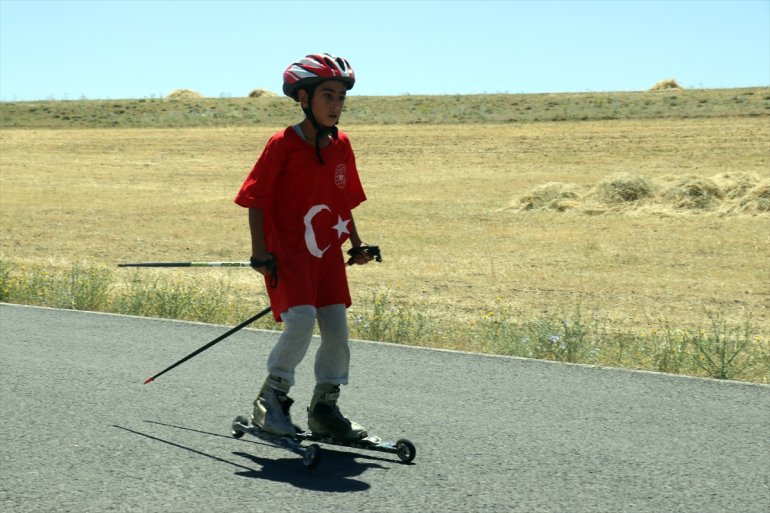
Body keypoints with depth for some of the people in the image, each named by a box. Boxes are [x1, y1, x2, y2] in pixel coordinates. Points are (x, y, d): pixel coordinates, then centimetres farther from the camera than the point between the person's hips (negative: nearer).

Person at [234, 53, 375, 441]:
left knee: (337, 328, 3)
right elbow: (256, 198, -8)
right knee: (301, 319, -20)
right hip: (287, 251, -6)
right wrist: (260, 252, -13)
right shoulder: (283, 144, -10)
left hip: (328, 253, 6)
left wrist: (356, 245, 15)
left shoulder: (341, 145, 8)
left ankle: (325, 408, 18)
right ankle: (271, 398, -2)